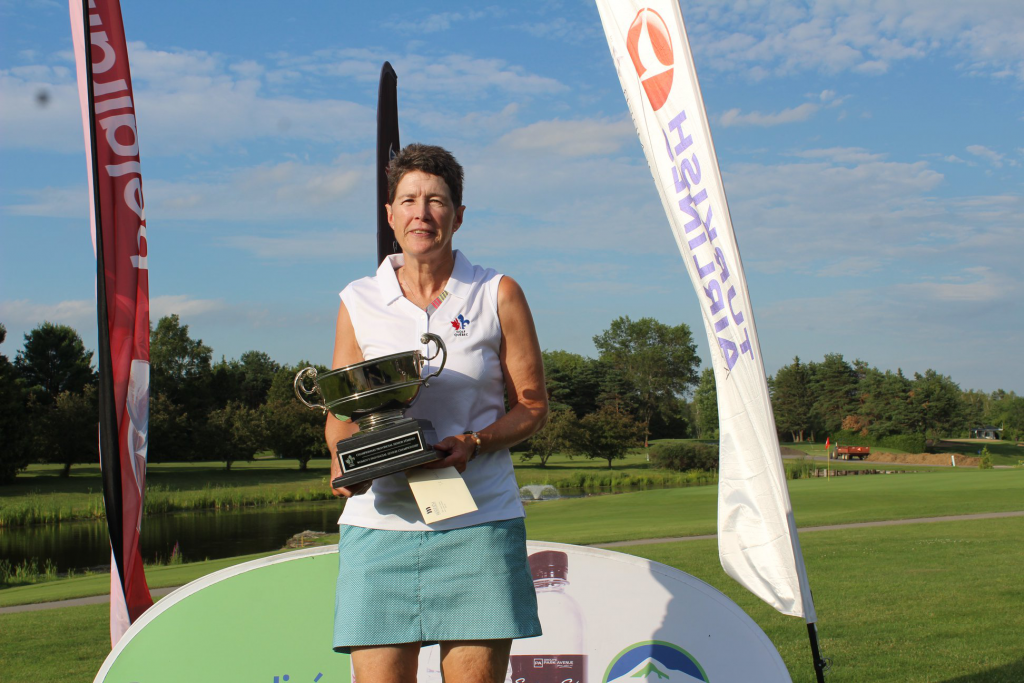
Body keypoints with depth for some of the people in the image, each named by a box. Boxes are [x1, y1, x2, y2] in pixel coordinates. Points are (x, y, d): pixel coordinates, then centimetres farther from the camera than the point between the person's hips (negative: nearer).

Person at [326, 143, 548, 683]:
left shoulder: (498, 295, 7)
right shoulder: (358, 303, 10)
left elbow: (532, 405, 7)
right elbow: (340, 412, 13)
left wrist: (471, 444, -12)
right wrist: (346, 461, -9)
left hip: (477, 522, -1)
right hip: (379, 522, 1)